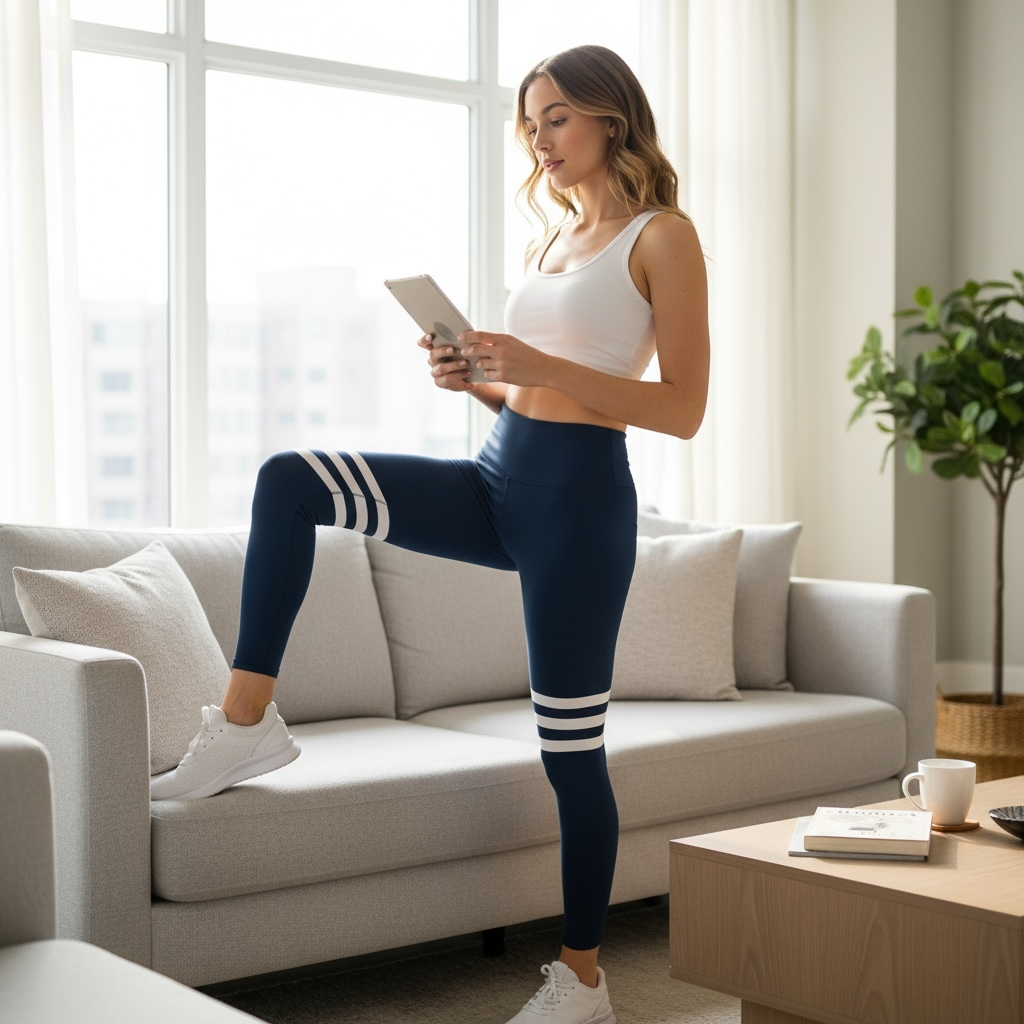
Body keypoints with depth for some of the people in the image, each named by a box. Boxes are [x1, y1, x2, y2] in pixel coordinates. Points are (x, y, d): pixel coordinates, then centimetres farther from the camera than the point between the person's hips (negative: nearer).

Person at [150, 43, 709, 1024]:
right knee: (286, 481, -9)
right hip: (497, 476, 7)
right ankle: (247, 722, -7)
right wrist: (475, 375, -1)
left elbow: (682, 408, -11)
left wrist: (538, 364, -20)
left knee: (570, 745, -1)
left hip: (578, 493, -7)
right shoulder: (550, 237, 18)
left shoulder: (661, 236, -4)